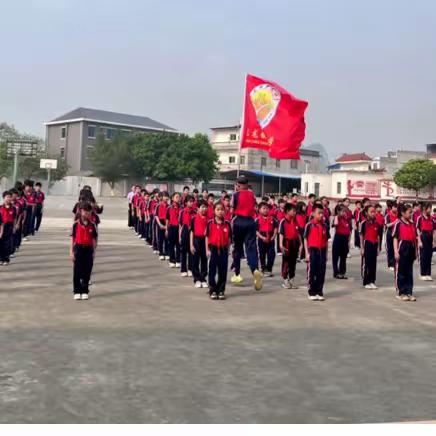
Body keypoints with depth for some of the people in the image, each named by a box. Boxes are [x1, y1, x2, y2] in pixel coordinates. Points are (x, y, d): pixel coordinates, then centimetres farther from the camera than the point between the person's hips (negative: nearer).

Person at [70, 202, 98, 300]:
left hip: (88, 249, 2)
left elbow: (94, 239, 8)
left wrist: (94, 251, 4)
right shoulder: (76, 224, -2)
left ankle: (85, 292, 14)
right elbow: (72, 238, -1)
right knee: (77, 271, 0)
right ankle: (77, 292, 9)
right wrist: (71, 252, -5)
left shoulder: (92, 225, 4)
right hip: (78, 248, -2)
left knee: (87, 272, 5)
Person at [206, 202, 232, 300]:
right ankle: (212, 291, 12)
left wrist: (227, 249, 2)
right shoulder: (210, 223, -3)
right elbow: (207, 237, 0)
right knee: (212, 271, 3)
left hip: (223, 249, 2)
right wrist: (207, 250, -4)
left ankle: (221, 291, 15)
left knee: (223, 271, 5)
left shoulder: (227, 224, 1)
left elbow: (229, 238, 6)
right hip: (213, 249, -1)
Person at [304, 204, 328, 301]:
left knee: (321, 273, 7)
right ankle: (311, 293, 10)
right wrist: (307, 253, -9)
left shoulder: (324, 225, 8)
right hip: (313, 250, -4)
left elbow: (326, 240, 12)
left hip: (322, 251, 4)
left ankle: (319, 292, 16)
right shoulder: (309, 225, -5)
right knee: (311, 273, 2)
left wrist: (326, 253, 9)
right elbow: (305, 239, -4)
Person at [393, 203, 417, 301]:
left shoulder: (412, 223, 9)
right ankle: (400, 293, 10)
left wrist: (415, 251, 11)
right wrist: (396, 251, -15)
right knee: (400, 271, 3)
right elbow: (395, 238, -10)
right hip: (402, 248, -6)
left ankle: (409, 292, 17)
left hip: (411, 248, 6)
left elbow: (414, 238, 12)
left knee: (409, 272, 10)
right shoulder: (398, 223, -7)